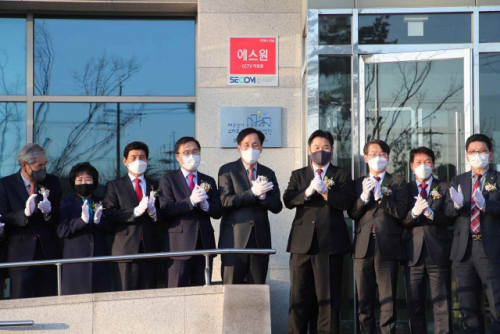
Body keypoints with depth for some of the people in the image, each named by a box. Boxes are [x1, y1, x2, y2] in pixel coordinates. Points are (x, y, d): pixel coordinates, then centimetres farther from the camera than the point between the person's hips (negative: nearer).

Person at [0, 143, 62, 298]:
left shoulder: (52, 182, 10)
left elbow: (60, 217, 9)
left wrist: (49, 212, -14)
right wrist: (25, 213, -23)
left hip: (49, 252, 3)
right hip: (21, 254, -3)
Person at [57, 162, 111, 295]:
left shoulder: (100, 203, 15)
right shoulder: (66, 203, 7)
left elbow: (110, 227, 7)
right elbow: (61, 231, -6)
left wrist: (99, 220, -13)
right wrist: (82, 219, -18)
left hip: (99, 260, 3)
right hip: (75, 261, -3)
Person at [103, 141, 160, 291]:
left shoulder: (155, 186, 18)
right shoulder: (114, 185, 10)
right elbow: (110, 215, -3)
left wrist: (153, 211, -11)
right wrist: (135, 212, -16)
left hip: (150, 248, 3)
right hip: (126, 248, -2)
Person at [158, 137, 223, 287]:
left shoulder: (208, 181, 18)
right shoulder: (168, 179, 5)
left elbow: (218, 212, 10)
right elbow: (166, 210, -9)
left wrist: (205, 204, -11)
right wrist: (191, 201, -20)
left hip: (204, 243, 4)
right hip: (179, 244, -4)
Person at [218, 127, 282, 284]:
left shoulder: (268, 173, 15)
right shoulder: (227, 170, 3)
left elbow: (277, 207, 8)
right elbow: (225, 201, -10)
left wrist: (262, 196, -11)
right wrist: (253, 193, -18)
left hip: (260, 238, 4)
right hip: (235, 239, -4)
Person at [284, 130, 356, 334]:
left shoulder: (342, 176, 10)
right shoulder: (298, 175, 16)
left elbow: (347, 201, -7)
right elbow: (288, 200, -1)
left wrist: (325, 192, -19)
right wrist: (307, 192, -18)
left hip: (330, 242, -2)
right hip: (302, 241, 2)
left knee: (328, 295, 0)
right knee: (299, 294, 2)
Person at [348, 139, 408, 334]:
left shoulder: (397, 183, 6)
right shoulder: (358, 184, 14)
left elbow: (401, 212, -7)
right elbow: (352, 214, 4)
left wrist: (380, 196, -15)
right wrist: (364, 197, -12)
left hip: (388, 248, -3)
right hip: (363, 247, 3)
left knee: (388, 300, -2)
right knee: (364, 301, 7)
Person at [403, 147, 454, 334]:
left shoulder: (444, 188, 7)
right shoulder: (406, 190, 10)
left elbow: (450, 219, -3)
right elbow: (400, 221, 0)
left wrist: (431, 214, -20)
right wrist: (414, 213, -20)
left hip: (438, 253, -1)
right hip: (413, 254, 1)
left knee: (442, 304, 0)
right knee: (414, 305, 6)